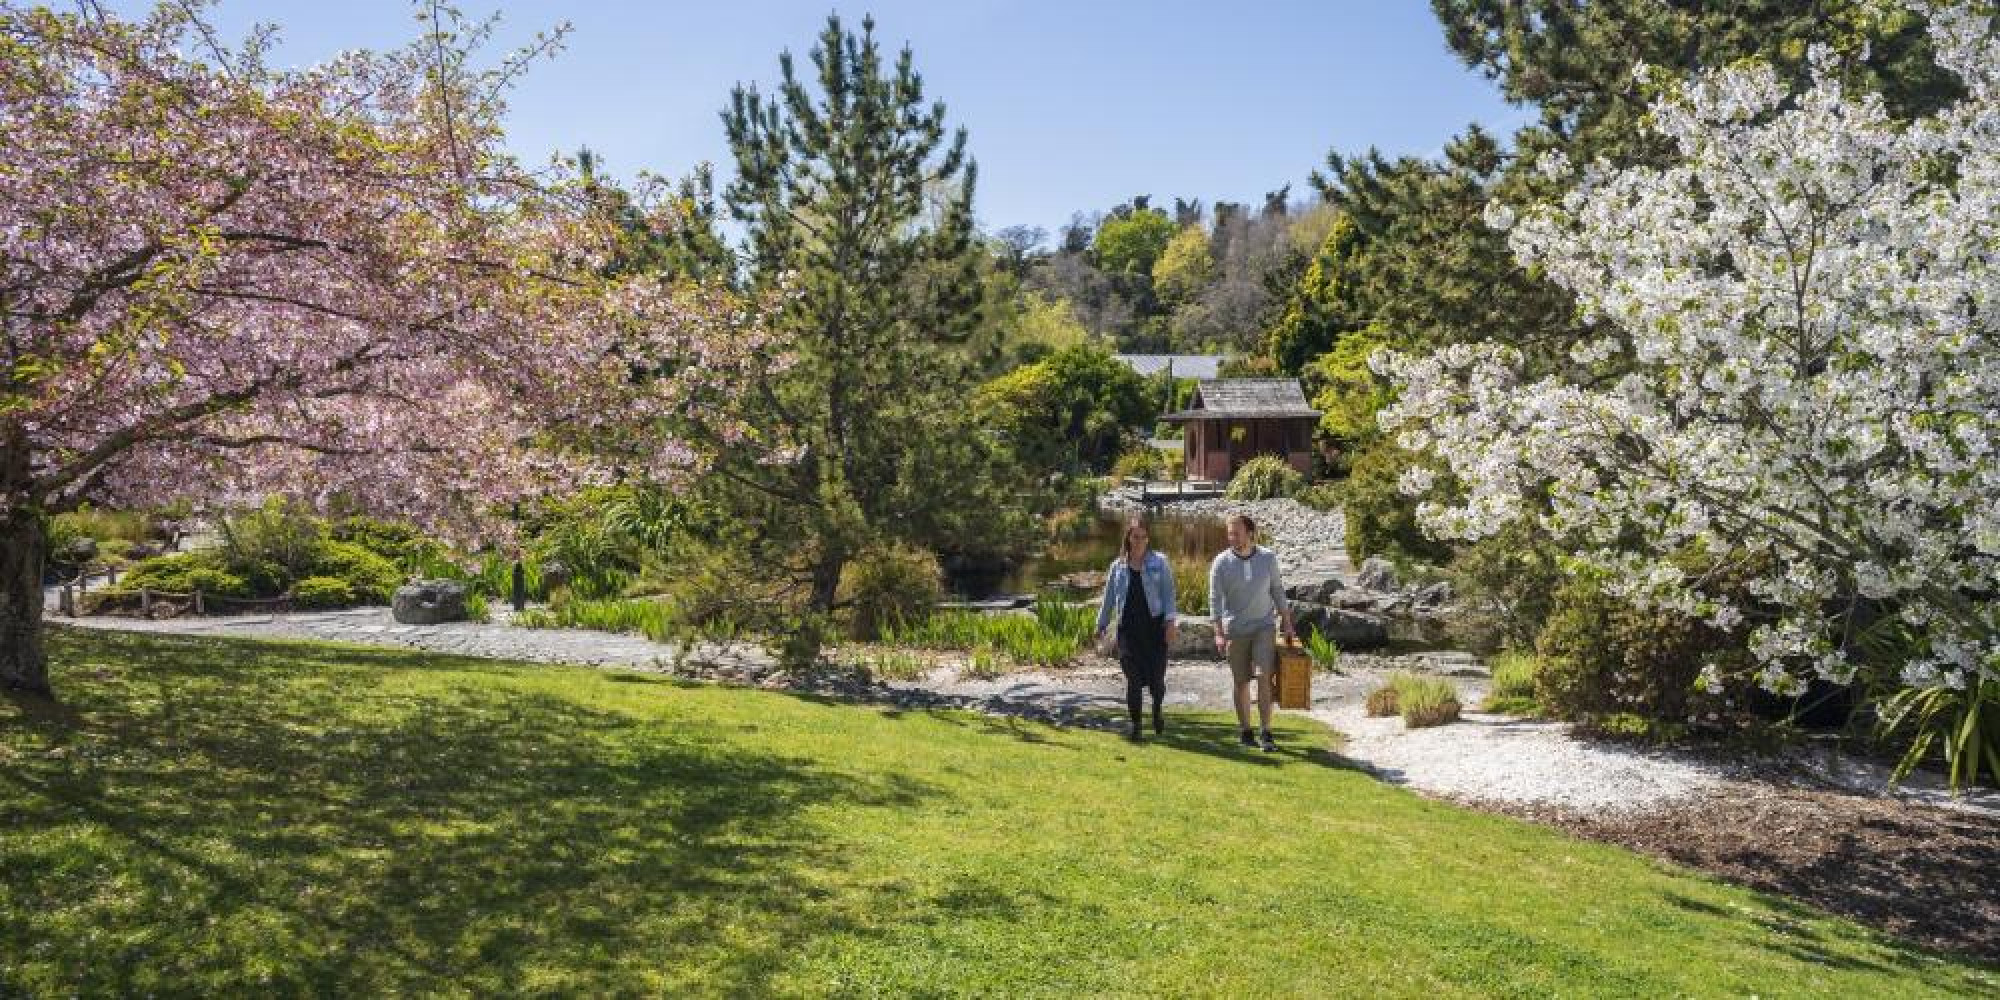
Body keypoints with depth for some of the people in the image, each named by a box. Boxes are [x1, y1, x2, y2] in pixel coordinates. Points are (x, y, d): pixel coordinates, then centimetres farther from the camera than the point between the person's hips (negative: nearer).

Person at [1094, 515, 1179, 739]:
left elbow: (1168, 593, -1)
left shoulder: (1159, 563, 4)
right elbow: (1108, 597, 17)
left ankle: (1157, 711, 30)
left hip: (1155, 626, -2)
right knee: (1133, 679, -1)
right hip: (1128, 628, 2)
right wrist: (1101, 625, 16)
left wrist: (1171, 620, -12)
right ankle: (1135, 724, 10)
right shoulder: (1118, 566, 11)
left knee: (1156, 677, -1)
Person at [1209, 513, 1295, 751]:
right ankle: (1246, 732, 17)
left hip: (1264, 627, 0)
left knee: (1264, 678, -11)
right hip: (1236, 630, 0)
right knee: (1241, 683, 6)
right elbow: (1215, 599, -8)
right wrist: (1219, 633, -16)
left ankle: (1265, 734, -10)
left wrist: (1287, 623, 8)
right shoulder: (1221, 563, -7)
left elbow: (1277, 591, 9)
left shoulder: (1268, 558, -1)